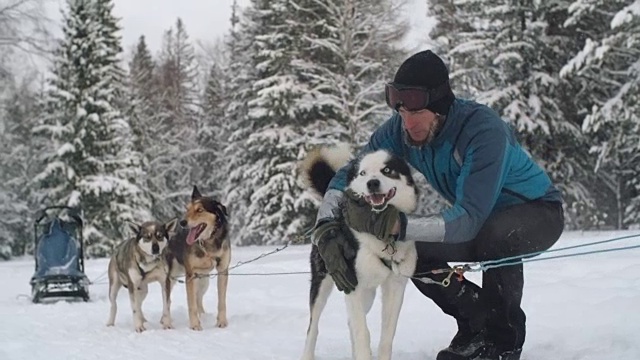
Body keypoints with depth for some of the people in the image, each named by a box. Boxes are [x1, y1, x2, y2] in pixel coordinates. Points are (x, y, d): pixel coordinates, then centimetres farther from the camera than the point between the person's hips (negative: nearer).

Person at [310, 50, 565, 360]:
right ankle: (478, 325, 9)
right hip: (482, 217, 6)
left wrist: (397, 224, -53)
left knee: (496, 234, -38)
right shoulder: (400, 130, -18)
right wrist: (325, 230, -34)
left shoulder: (483, 129, -36)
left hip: (538, 210, -6)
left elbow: (470, 219, -42)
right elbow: (347, 177, -15)